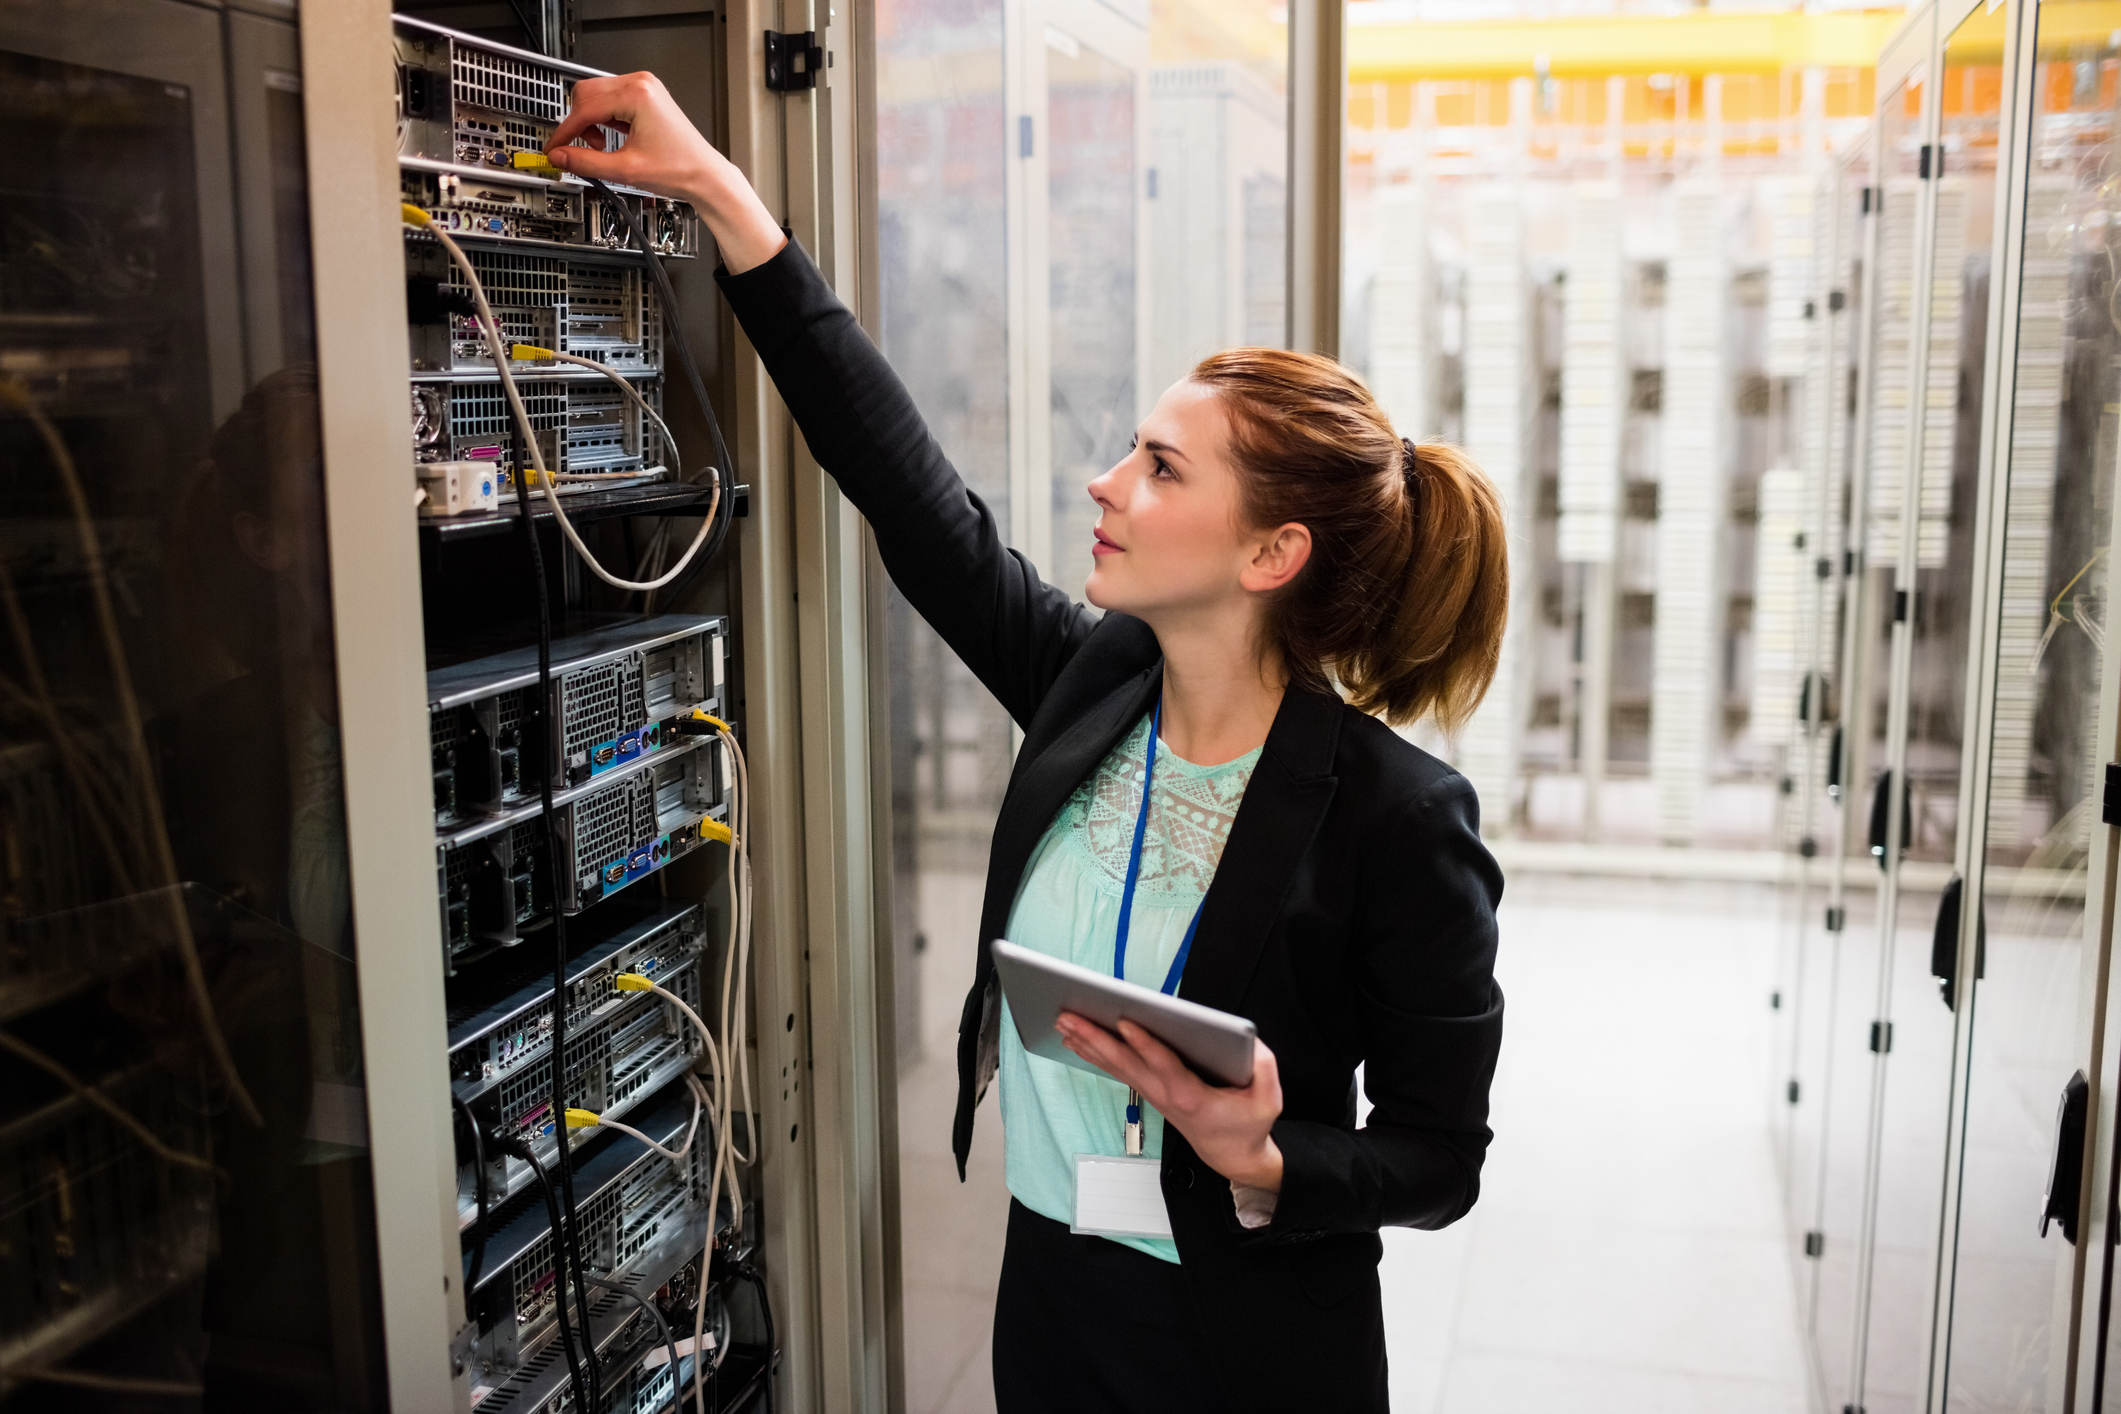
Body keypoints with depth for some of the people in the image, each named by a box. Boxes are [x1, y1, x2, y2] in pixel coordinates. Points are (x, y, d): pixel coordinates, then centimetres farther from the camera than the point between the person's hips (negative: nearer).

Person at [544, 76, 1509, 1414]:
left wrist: (1260, 1163, -30)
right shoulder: (1090, 684, -7)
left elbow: (1439, 1158, -12)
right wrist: (718, 190, -5)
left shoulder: (1399, 817, -22)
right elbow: (907, 477, -5)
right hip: (1049, 1296, 5)